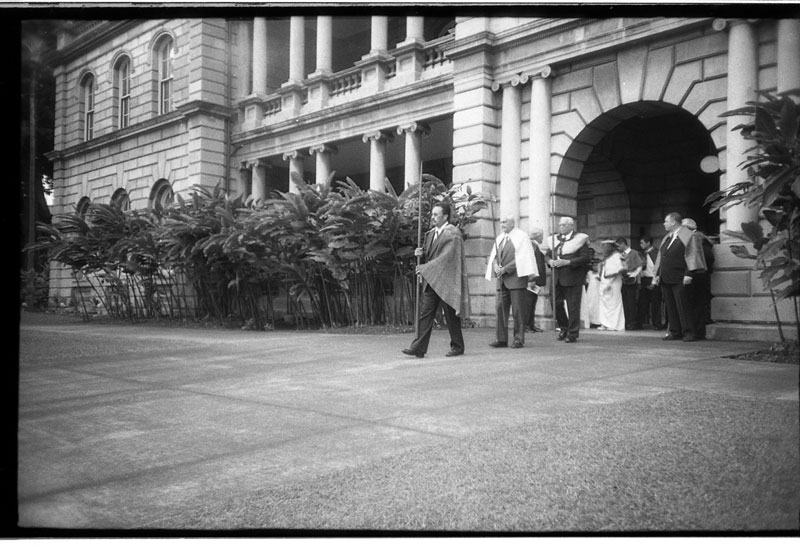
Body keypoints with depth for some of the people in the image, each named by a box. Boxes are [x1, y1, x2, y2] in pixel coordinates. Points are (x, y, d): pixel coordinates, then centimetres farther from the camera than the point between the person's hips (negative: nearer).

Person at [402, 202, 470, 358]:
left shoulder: (453, 234, -12)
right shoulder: (431, 233, 13)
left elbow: (446, 258, -19)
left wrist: (424, 268, -17)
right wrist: (421, 253, -2)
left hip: (446, 281, -7)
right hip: (432, 280, 7)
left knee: (451, 316, 3)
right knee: (425, 313, 0)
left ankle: (457, 347, 17)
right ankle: (419, 348, -3)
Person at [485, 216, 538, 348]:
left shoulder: (521, 237, -2)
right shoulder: (499, 238, 17)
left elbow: (521, 257, -10)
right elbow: (494, 255, 14)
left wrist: (505, 268, -15)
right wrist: (495, 266, -8)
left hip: (516, 277, -6)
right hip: (501, 279, 6)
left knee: (518, 310, -4)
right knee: (500, 308, 0)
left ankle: (519, 339, 3)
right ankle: (501, 339, 4)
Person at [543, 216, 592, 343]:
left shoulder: (580, 239, -3)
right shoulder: (554, 239, 15)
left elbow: (585, 258, -11)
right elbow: (547, 254, 18)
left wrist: (567, 262, -19)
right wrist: (550, 261, -6)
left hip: (573, 277, -5)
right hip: (557, 278, 5)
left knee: (573, 307, -2)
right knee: (557, 304, 7)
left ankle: (573, 334, 6)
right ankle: (563, 328, 27)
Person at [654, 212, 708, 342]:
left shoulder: (689, 236, -5)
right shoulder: (667, 238, 18)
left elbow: (693, 256, -11)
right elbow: (661, 257, 21)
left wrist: (689, 274, -18)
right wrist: (657, 274, 14)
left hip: (679, 279, -8)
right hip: (665, 278, 8)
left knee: (682, 306, -7)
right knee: (670, 306, 8)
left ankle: (689, 333, -2)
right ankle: (675, 332, 13)